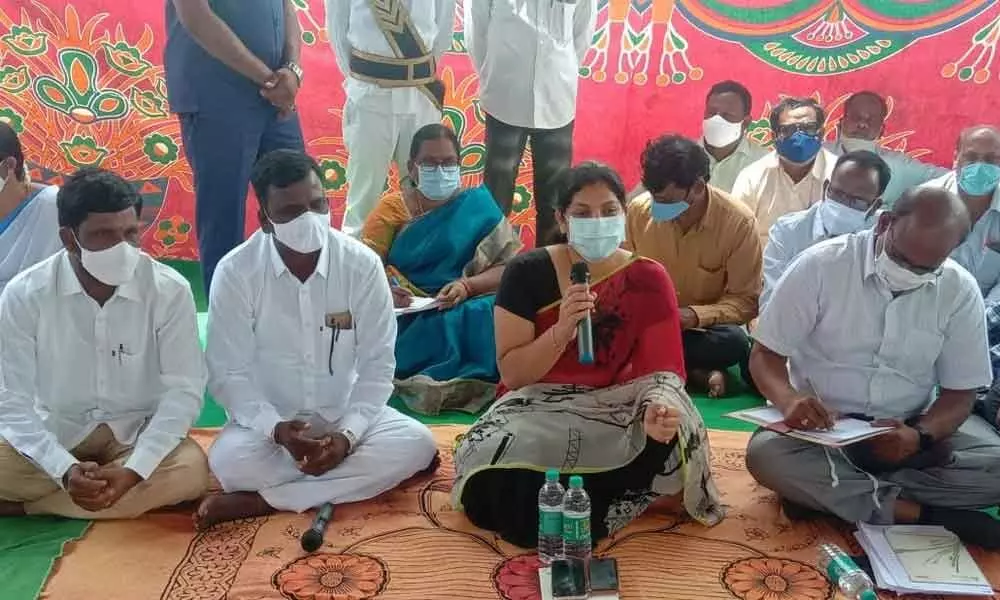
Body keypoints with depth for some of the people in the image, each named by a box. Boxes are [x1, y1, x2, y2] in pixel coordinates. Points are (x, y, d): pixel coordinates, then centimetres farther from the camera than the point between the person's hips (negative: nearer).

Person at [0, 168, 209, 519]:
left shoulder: (170, 291, -14)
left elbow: (183, 390, -14)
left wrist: (133, 470, -27)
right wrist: (66, 470, -28)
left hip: (137, 434, 2)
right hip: (54, 436, -1)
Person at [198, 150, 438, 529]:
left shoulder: (362, 264, -11)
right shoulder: (236, 271, -13)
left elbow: (377, 364, -8)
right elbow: (227, 373, -11)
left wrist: (348, 433, -23)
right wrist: (276, 429, -27)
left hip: (345, 416, 3)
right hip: (269, 422, -3)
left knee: (416, 444, -26)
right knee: (228, 461, -33)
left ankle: (258, 501, -22)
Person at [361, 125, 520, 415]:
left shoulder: (478, 206, 8)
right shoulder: (392, 207, 9)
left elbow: (509, 267, -1)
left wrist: (466, 286, -20)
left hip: (464, 308, 1)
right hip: (408, 313, -1)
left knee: (490, 315, -32)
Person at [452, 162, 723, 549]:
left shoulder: (648, 280, -6)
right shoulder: (527, 273, -9)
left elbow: (662, 370, -11)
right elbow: (512, 374, -11)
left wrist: (659, 407, -36)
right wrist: (561, 331, -30)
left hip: (615, 411, 1)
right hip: (539, 406, -1)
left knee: (666, 434, -32)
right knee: (506, 495, -30)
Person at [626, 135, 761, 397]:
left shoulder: (739, 222, -14)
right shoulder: (638, 210, -8)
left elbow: (746, 301, -10)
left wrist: (695, 316, -27)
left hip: (703, 328, -1)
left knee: (735, 341, -35)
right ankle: (695, 373, -18)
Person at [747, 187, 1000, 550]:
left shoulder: (960, 291, -6)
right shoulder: (821, 264, -13)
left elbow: (959, 393, -1)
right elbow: (765, 355, -9)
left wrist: (920, 436, -24)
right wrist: (789, 399, -32)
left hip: (908, 428, 3)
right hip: (821, 427, -2)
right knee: (766, 454, -33)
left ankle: (817, 490, -19)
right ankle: (923, 515, -23)